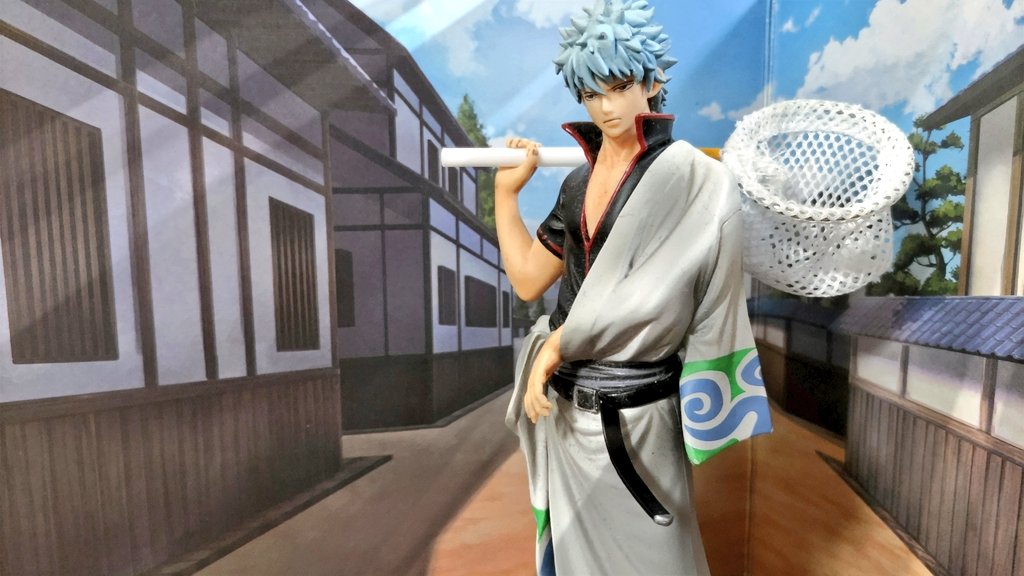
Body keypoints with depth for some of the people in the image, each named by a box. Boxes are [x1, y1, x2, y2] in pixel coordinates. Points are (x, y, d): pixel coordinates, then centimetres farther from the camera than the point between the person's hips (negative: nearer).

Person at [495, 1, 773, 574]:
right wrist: (506, 191, 7)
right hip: (567, 407, 6)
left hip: (636, 412, -5)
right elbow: (529, 279, 6)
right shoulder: (579, 183, 7)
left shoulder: (691, 178, -10)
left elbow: (649, 295, -19)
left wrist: (557, 343, -13)